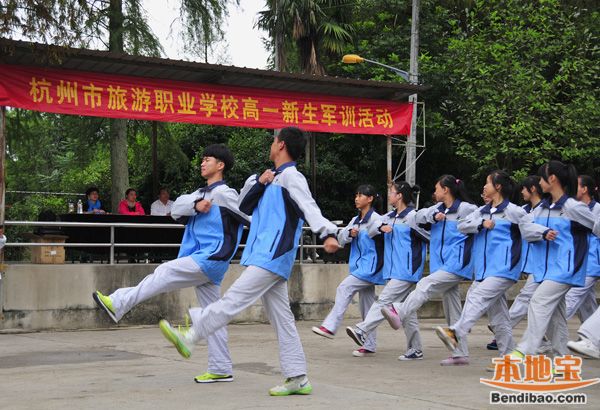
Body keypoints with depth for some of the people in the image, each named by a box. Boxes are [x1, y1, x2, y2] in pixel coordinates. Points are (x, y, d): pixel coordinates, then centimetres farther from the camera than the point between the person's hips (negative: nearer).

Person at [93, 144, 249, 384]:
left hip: (211, 258, -9)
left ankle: (117, 304, -8)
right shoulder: (200, 194, 21)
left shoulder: (225, 194, -5)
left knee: (165, 273, -12)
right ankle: (221, 369, 8)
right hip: (202, 261, 9)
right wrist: (195, 204, -10)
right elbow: (177, 210, 4)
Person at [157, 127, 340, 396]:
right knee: (282, 318, 7)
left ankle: (189, 336, -10)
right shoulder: (273, 179, 23)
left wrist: (328, 234, -41)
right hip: (266, 258, 10)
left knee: (234, 299, -12)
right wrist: (258, 182, 6)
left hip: (273, 256, -10)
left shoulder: (291, 177, -7)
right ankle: (298, 379, 8)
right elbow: (244, 207, 24)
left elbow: (310, 208, -23)